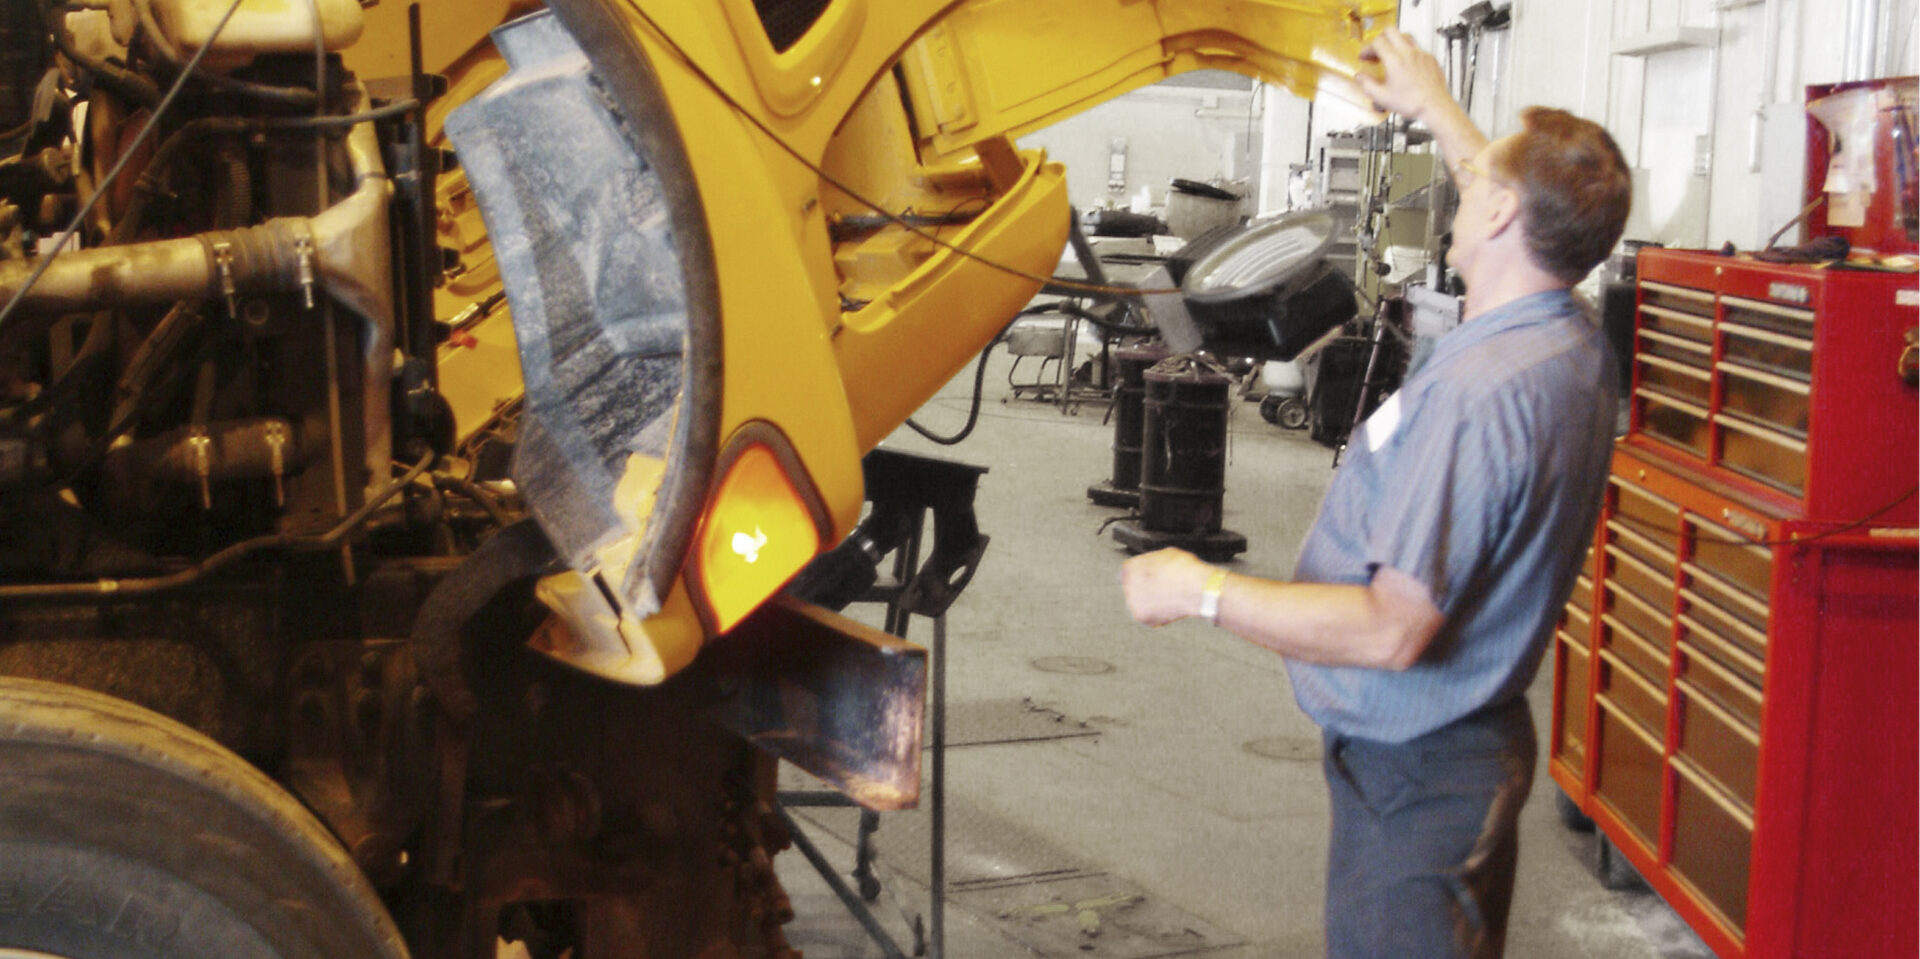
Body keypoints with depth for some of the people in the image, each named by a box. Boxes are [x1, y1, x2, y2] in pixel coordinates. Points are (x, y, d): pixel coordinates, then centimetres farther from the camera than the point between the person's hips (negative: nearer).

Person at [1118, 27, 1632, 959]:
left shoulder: (1477, 395, -30)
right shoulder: (1574, 345, 0)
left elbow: (1392, 631, -30)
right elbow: (1535, 216, 27)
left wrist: (1203, 591, -21)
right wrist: (1434, 109, 35)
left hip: (1414, 773, -10)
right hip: (1469, 739, 10)